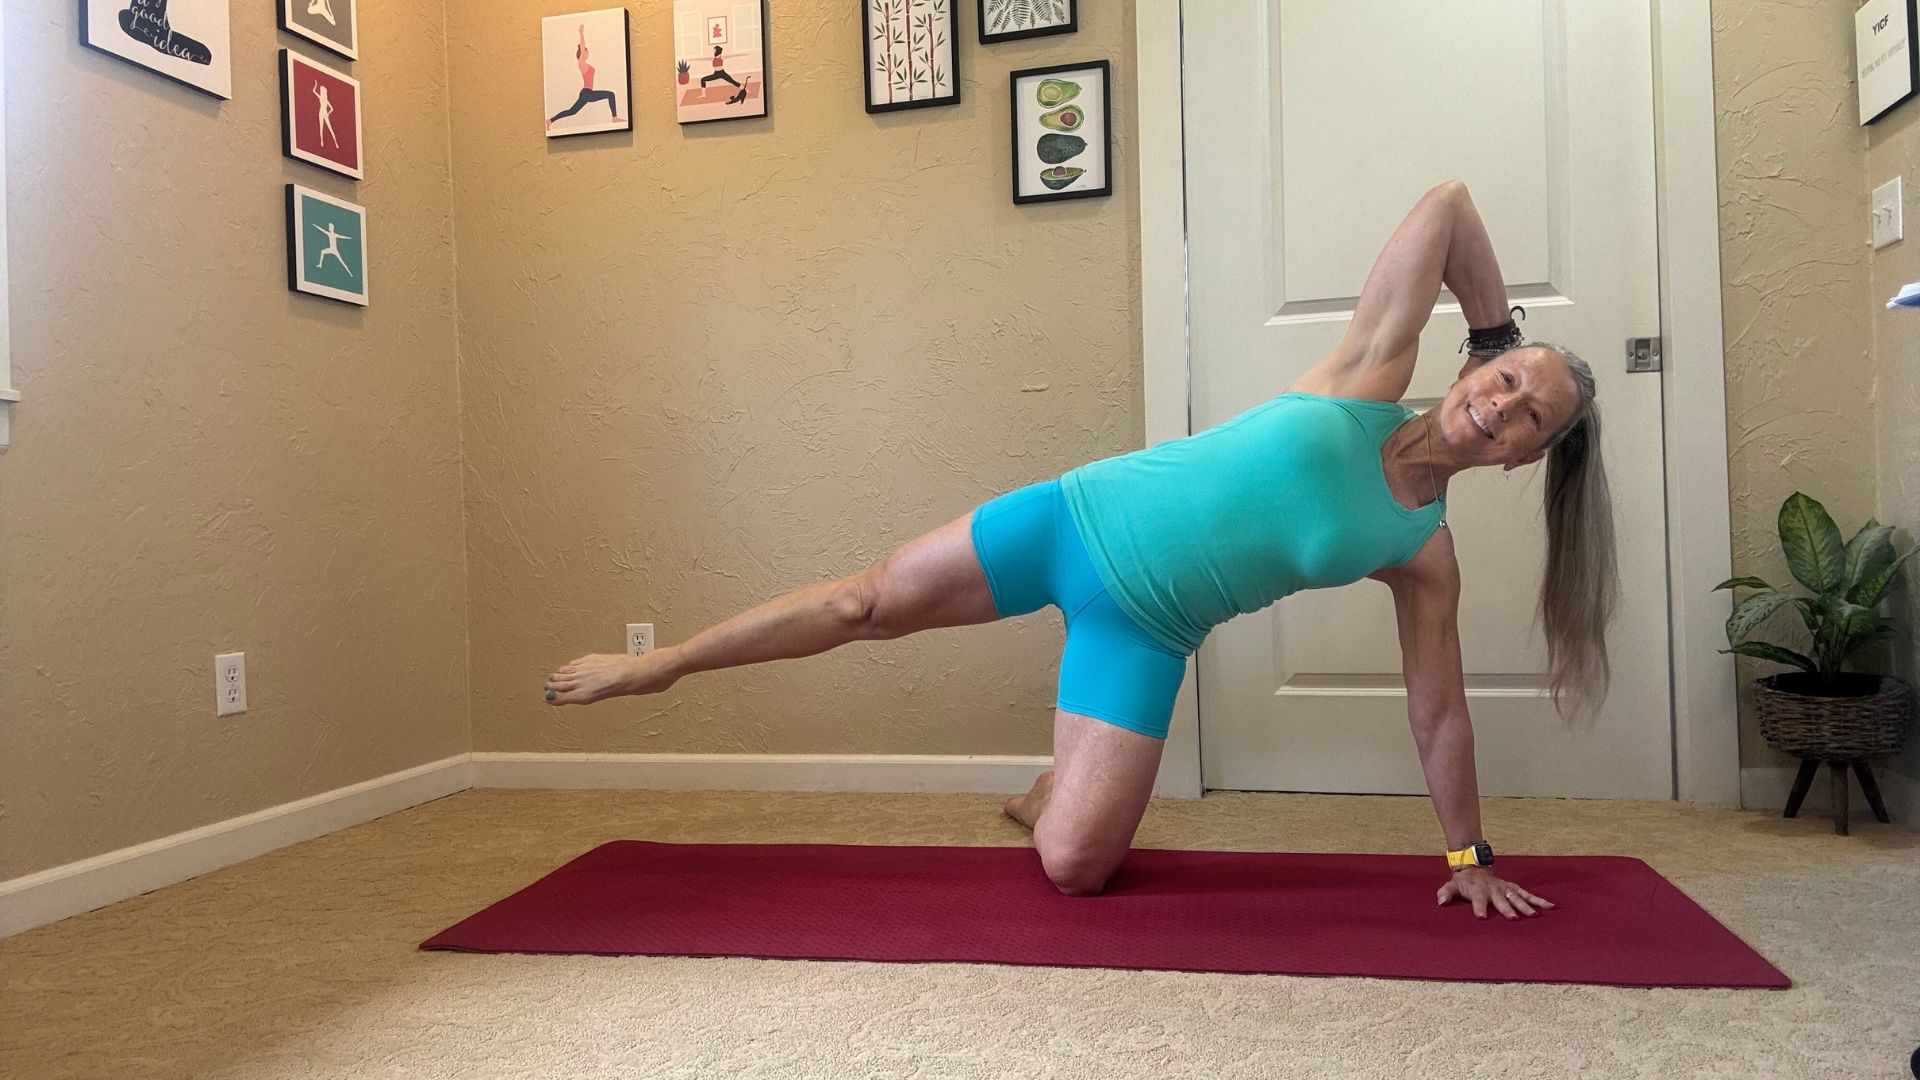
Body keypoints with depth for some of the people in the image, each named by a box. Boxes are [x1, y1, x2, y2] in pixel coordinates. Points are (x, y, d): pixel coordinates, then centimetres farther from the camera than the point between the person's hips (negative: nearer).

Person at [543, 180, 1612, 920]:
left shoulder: (1424, 555, -4)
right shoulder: (1372, 376, -7)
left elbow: (1440, 711, 3)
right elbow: (1449, 203, -8)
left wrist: (1471, 853, 5)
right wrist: (1498, 331, 2)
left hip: (1141, 630, 1)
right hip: (1076, 519, -1)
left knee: (1075, 867, -12)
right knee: (866, 604, 6)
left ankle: (1049, 792, 26)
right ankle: (658, 665, 28)